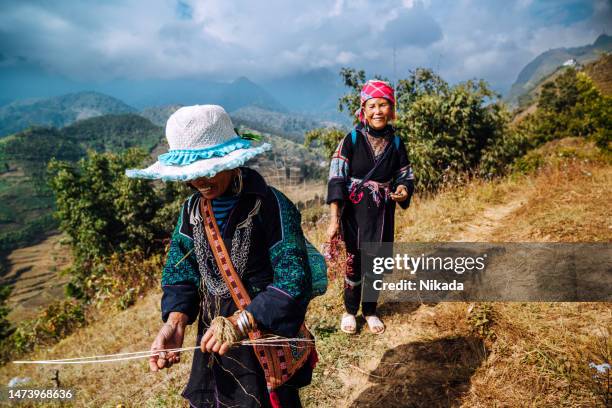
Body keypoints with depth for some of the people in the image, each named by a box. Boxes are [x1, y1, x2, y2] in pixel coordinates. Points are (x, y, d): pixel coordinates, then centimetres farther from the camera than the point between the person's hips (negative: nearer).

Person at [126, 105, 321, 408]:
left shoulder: (271, 206, -21)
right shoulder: (192, 209, 0)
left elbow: (294, 281, -25)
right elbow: (181, 270, 0)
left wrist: (242, 322, -34)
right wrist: (175, 320, -17)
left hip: (267, 336, -5)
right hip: (214, 336, 6)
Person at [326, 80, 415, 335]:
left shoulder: (396, 142, 1)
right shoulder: (352, 139, -9)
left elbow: (405, 176, 10)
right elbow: (336, 179, -13)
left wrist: (403, 190, -16)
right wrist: (334, 220, -19)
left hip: (383, 214, 3)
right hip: (355, 212, -3)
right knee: (354, 262, 6)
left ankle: (370, 311, 34)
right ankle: (350, 310, 30)